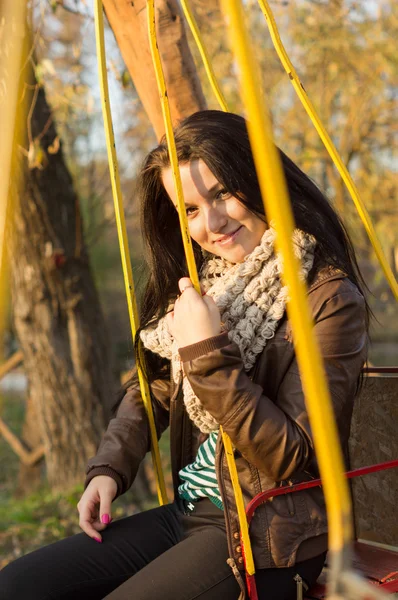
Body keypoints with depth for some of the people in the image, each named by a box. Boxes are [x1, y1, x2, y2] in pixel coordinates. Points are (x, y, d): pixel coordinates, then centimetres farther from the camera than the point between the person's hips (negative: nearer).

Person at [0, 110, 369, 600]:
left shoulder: (329, 298, -17)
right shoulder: (202, 281, 6)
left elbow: (294, 458, -19)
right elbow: (152, 386, 17)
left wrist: (210, 355, -25)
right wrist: (109, 468, 3)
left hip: (267, 538, -7)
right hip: (189, 511, 7)